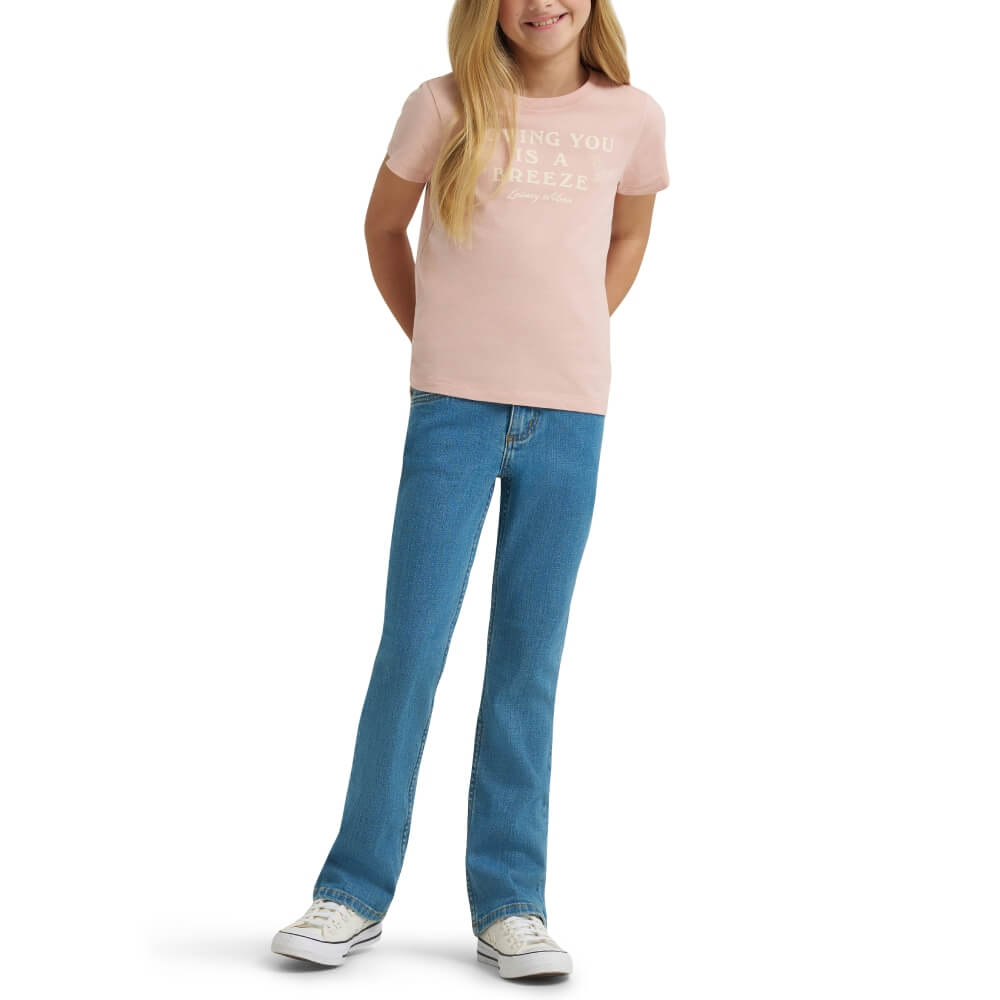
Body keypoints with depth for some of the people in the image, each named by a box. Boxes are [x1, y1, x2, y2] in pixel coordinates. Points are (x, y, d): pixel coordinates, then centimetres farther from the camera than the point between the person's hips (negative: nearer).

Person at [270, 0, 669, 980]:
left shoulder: (632, 117, 3)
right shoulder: (446, 106, -1)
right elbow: (383, 226, 13)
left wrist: (569, 339, 10)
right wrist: (435, 339, 9)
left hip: (569, 419, 1)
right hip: (453, 412, -1)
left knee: (528, 663, 6)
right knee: (411, 648, -1)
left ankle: (510, 905, 15)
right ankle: (355, 891, 12)